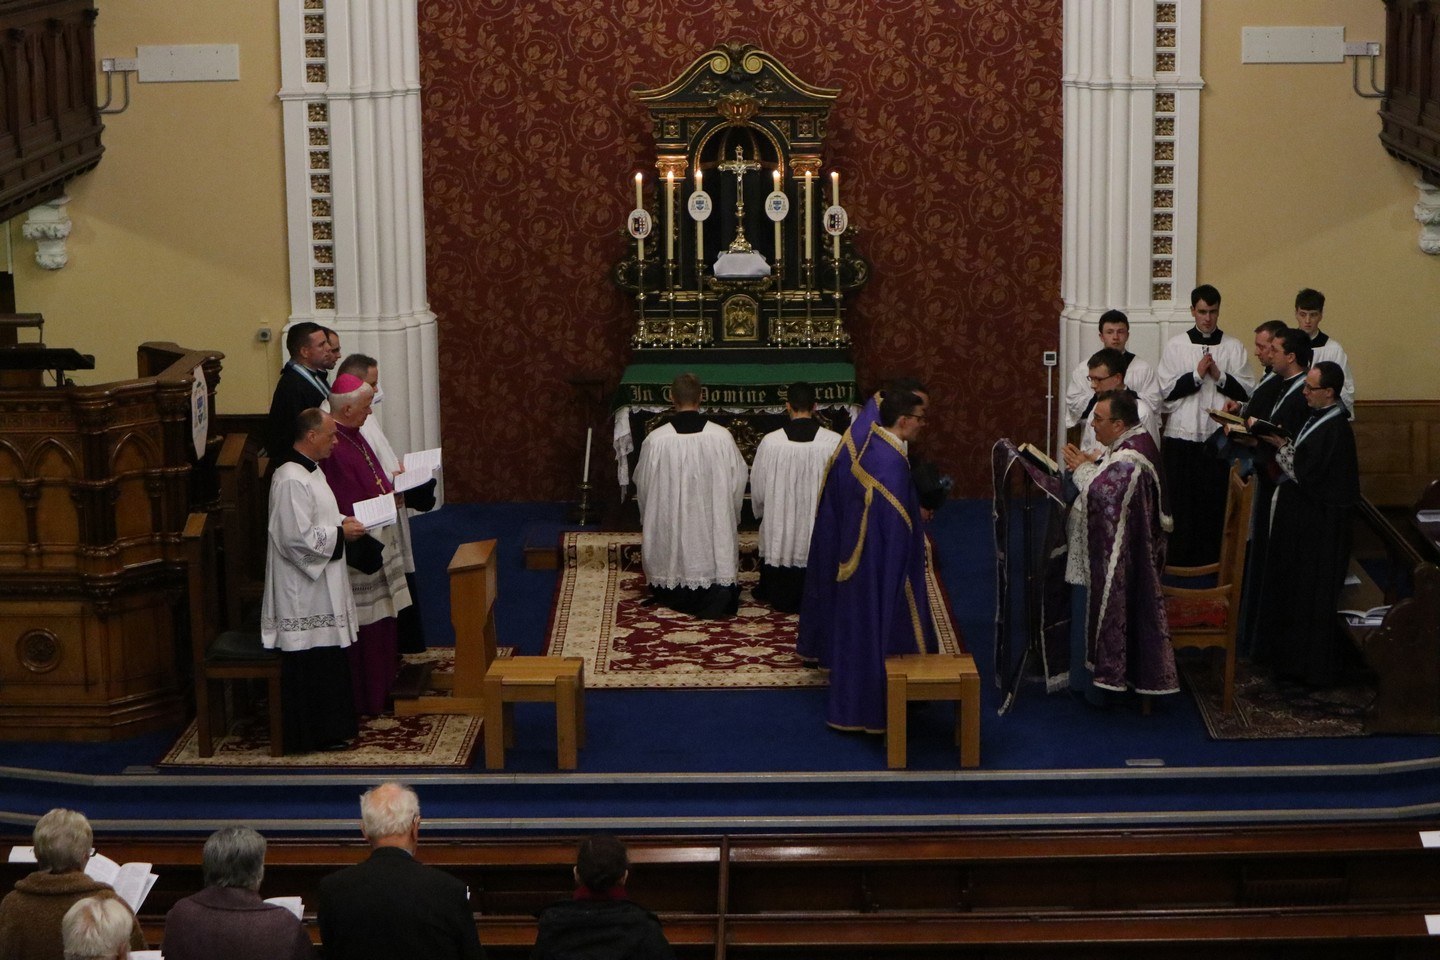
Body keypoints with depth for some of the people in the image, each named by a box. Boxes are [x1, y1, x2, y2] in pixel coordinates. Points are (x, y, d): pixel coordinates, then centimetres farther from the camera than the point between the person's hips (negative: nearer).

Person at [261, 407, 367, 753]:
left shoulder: (310, 470, 10)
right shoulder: (291, 481, -22)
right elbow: (297, 537, -25)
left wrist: (343, 521, 6)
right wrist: (340, 534, -16)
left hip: (321, 586, 11)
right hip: (303, 592, -11)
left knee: (328, 656, 16)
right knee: (309, 662, -3)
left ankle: (329, 729, 24)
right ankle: (313, 734, 5)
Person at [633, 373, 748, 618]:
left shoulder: (655, 440, -12)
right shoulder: (722, 437, -11)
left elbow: (642, 485, 0)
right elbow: (738, 481, 0)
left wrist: (648, 519, 18)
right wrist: (730, 515, 17)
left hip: (669, 525, 0)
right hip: (713, 522, 0)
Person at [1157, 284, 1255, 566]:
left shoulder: (1234, 347, 5)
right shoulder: (1176, 345, 5)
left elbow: (1247, 391, 1)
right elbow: (1167, 390, -2)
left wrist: (1219, 376, -12)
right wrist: (1197, 375, -12)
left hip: (1219, 436, 0)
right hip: (1182, 436, 0)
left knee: (1215, 500, 2)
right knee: (1180, 500, 2)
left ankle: (1212, 558, 11)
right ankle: (1179, 559, 11)